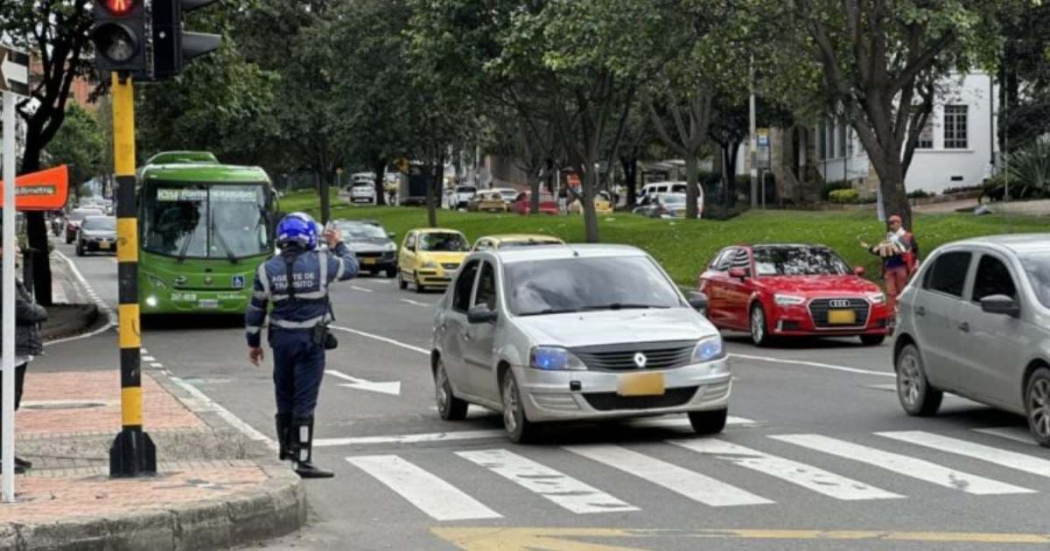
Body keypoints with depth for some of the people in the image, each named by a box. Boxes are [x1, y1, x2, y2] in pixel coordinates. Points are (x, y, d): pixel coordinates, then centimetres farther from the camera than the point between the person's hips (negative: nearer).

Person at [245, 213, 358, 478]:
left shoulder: (267, 270, -1)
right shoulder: (321, 262, -10)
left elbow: (255, 310, 6)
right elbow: (351, 267, 9)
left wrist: (253, 342, 18)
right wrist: (338, 245, 27)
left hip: (281, 339, 4)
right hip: (312, 340, -3)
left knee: (284, 397, 17)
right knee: (304, 402, -4)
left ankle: (286, 448, 31)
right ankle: (303, 460, -5)